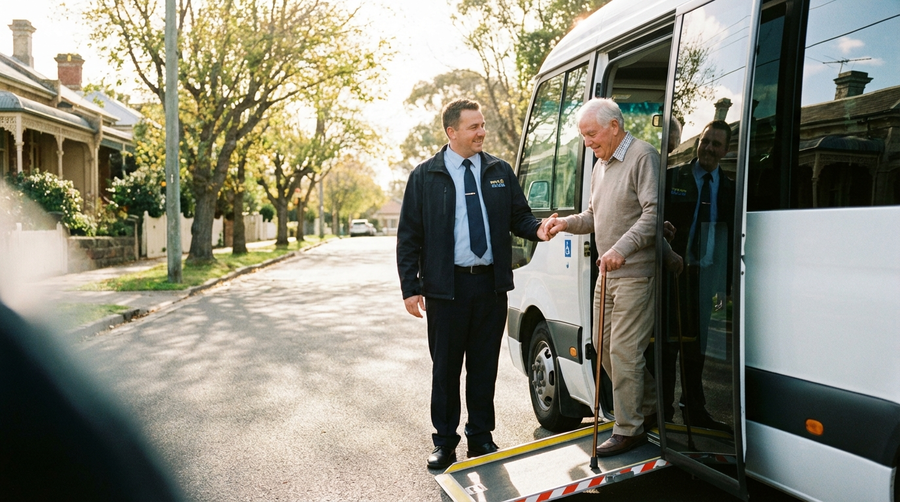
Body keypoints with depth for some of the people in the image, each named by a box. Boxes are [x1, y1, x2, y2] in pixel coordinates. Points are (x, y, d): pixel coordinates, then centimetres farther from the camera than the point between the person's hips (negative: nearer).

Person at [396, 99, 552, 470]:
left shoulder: (500, 171, 8)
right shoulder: (425, 177, 0)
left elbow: (518, 215, 13)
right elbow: (408, 236, 0)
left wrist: (536, 229, -11)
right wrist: (410, 287, -6)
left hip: (491, 284, 3)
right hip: (446, 286, -2)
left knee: (484, 365, 12)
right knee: (446, 368, 8)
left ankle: (481, 437, 28)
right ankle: (445, 442, 23)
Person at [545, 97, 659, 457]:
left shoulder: (643, 156, -11)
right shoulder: (601, 165, 18)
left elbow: (653, 212, -20)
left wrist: (622, 248, -30)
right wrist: (568, 223, 6)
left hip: (635, 274, -10)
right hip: (608, 274, 10)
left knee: (623, 351, -8)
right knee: (606, 347, 14)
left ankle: (628, 429, 5)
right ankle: (650, 408, 30)